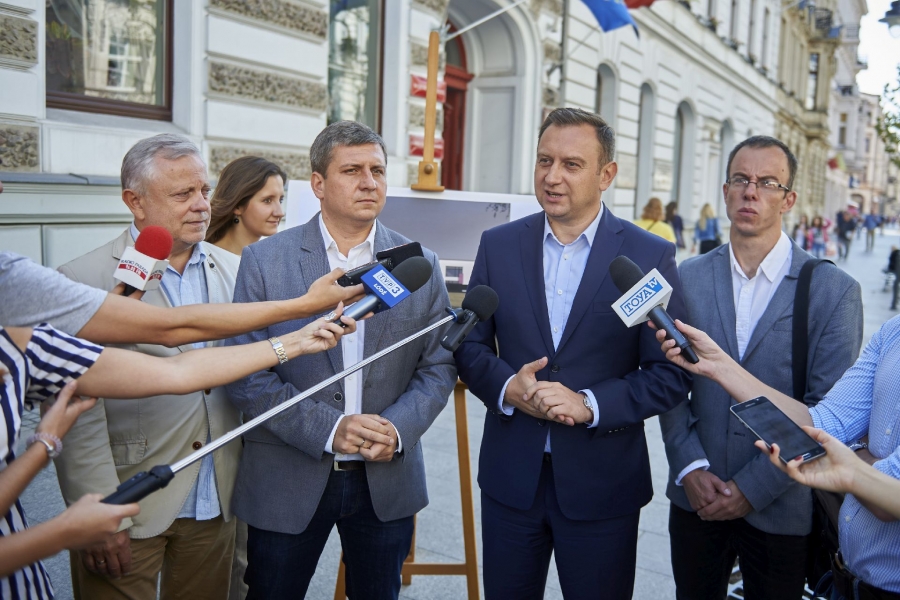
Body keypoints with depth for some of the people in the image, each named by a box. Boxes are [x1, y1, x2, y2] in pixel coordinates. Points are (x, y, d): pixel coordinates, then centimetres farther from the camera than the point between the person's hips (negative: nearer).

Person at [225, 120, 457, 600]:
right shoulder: (264, 261, -5)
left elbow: (439, 366, 3)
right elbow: (245, 376, -9)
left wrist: (398, 428, -14)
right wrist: (327, 429, -18)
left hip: (388, 479, 2)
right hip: (287, 483, -1)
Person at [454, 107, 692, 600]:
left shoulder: (649, 256, -7)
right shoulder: (498, 245, 2)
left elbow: (672, 373, -7)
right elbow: (469, 344, 5)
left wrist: (590, 405, -19)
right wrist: (506, 386, -14)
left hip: (603, 485, -2)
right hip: (510, 477, 3)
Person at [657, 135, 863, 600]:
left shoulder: (834, 290, -7)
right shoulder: (688, 278, 1)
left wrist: (753, 488, -13)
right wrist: (690, 468, -10)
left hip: (780, 508, -2)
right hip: (696, 498, 2)